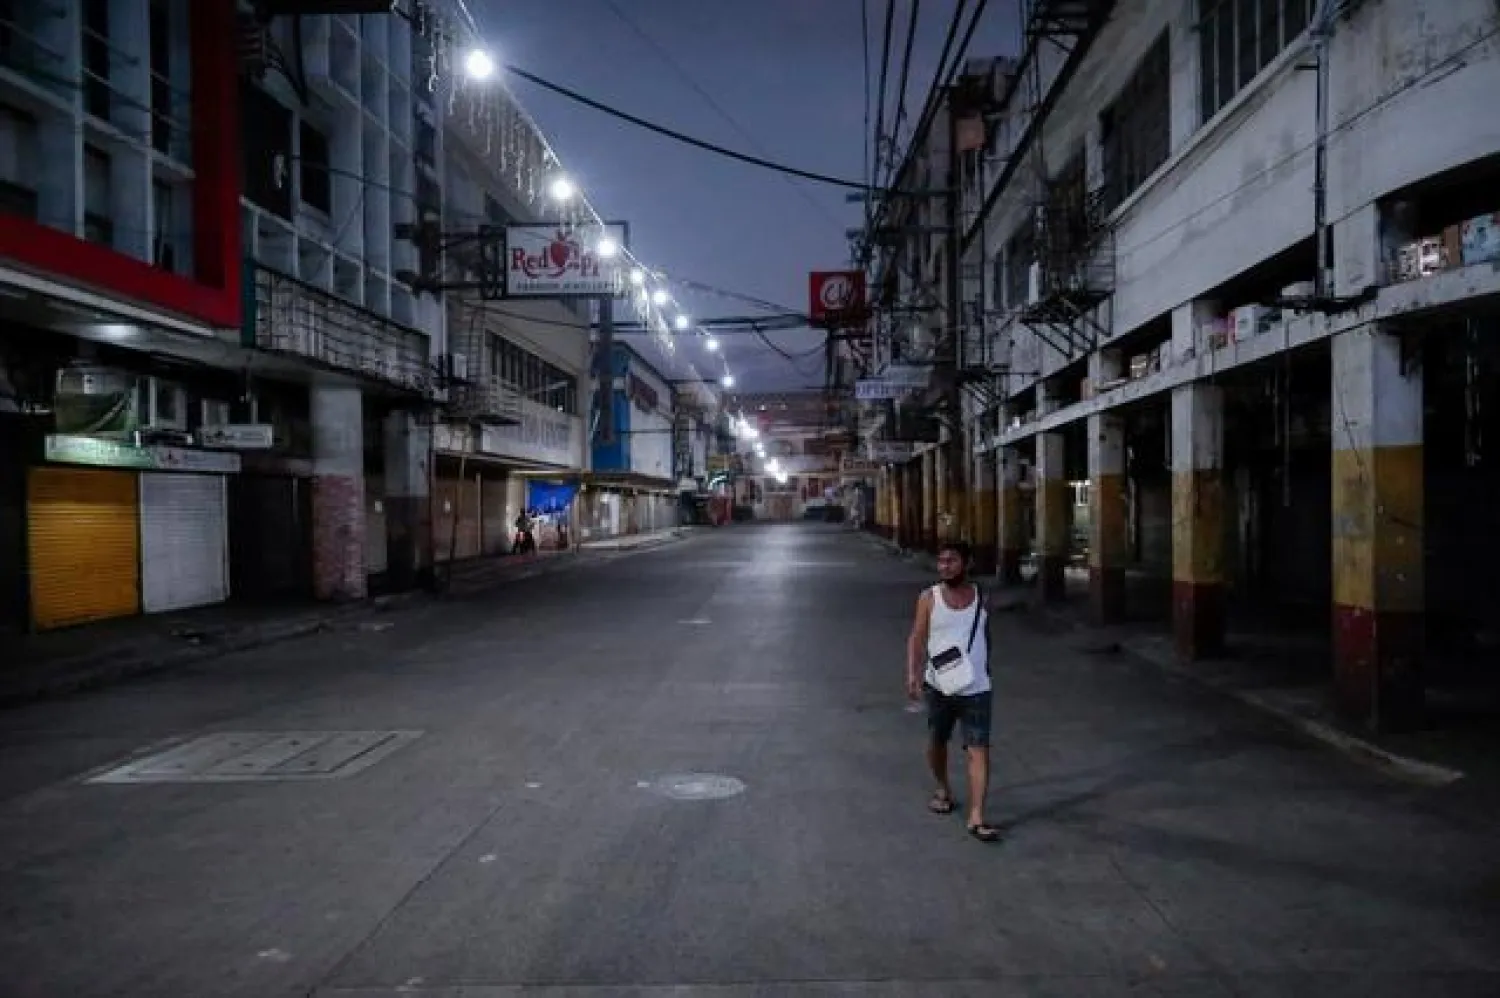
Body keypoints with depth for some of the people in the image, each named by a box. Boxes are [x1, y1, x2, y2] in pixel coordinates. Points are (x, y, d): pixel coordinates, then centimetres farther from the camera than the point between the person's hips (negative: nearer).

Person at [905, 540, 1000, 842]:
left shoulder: (980, 597, 2)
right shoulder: (929, 598, -4)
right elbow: (917, 638, -8)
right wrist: (913, 674, -21)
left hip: (976, 688, 0)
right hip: (940, 686, 0)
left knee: (979, 751, -8)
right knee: (937, 742, 18)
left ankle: (976, 817, -8)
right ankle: (943, 789, 44)